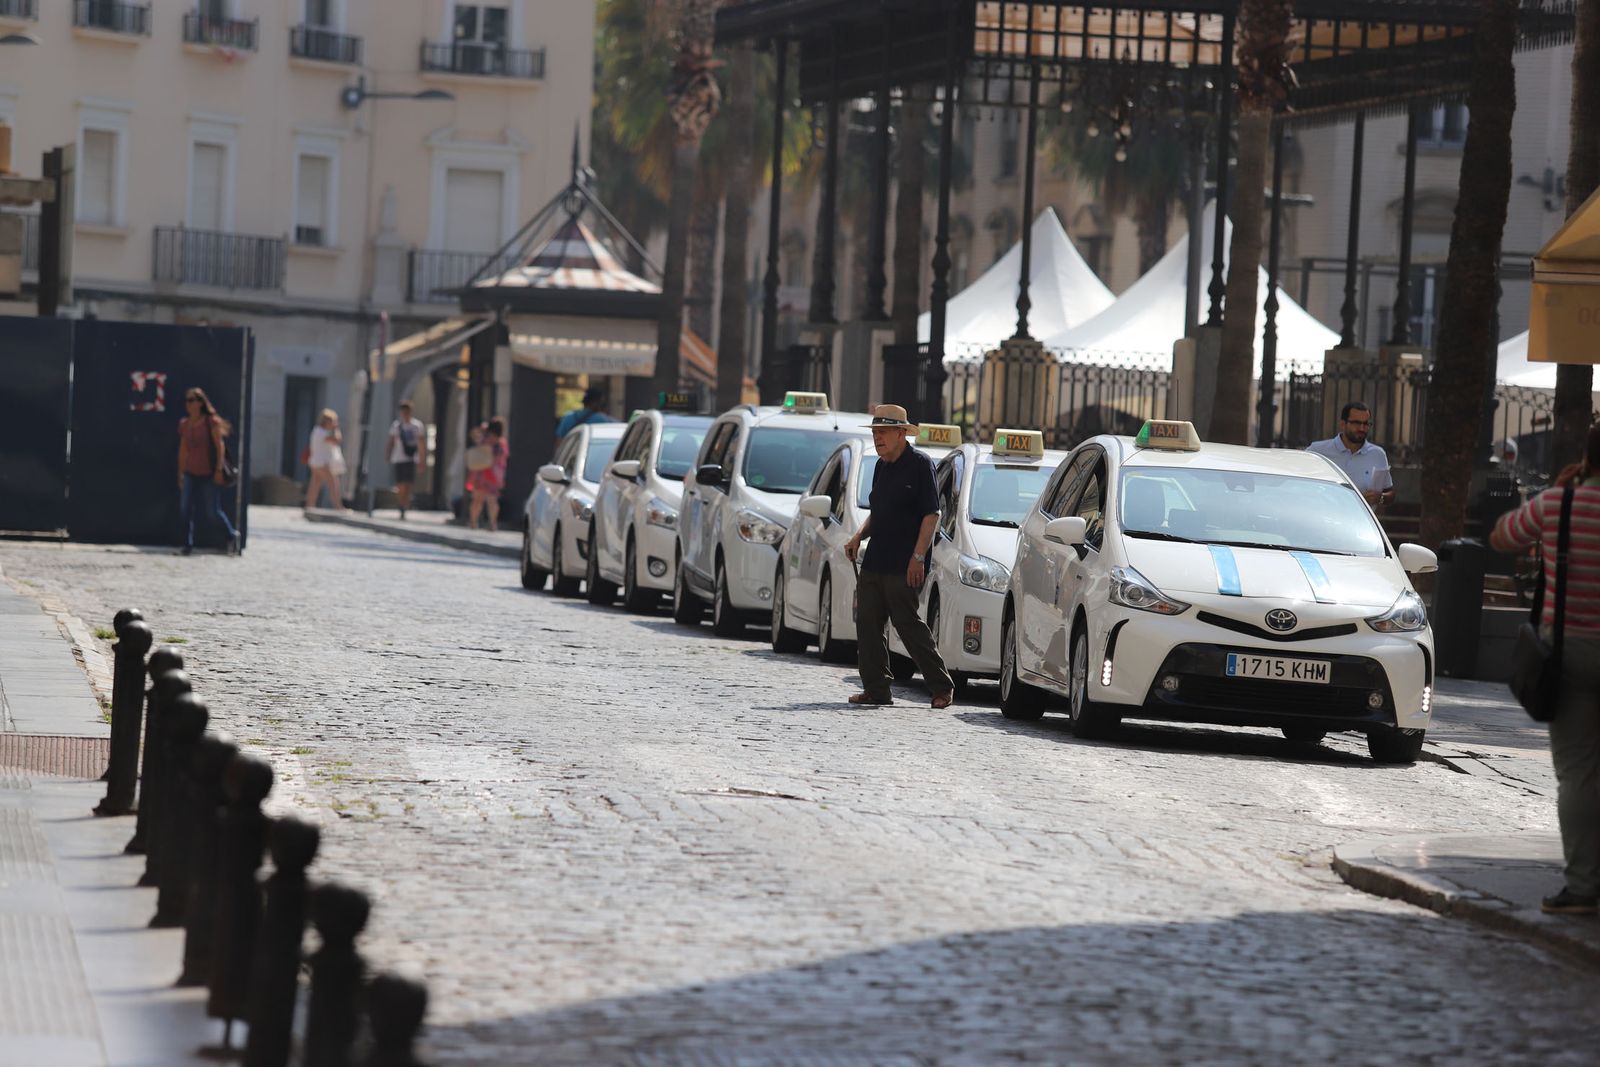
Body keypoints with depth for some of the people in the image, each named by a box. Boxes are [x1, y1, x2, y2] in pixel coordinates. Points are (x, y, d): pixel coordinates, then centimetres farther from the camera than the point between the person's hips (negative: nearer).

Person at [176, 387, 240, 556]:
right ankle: (188, 544, 4)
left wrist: (219, 470, -13)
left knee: (213, 510, 0)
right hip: (190, 473, 5)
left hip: (207, 473, -5)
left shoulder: (211, 422, -6)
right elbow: (183, 449, 15)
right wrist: (181, 473, 14)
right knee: (186, 509, -3)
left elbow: (219, 447, -7)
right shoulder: (184, 424, 9)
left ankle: (232, 535, 21)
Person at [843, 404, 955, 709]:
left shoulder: (919, 464, -8)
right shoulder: (882, 467, 17)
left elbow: (932, 514, -13)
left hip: (902, 566, -8)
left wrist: (918, 556, -19)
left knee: (909, 625, -7)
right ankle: (875, 689, 8)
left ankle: (942, 687, 3)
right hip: (874, 561, 8)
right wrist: (858, 538, 8)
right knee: (868, 624, 3)